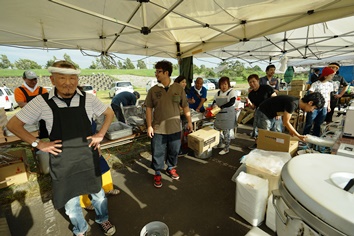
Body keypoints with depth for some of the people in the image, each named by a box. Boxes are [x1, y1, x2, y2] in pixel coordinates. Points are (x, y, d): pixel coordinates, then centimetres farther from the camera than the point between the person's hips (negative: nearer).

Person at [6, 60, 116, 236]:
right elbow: (13, 124, 3)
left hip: (89, 158, 1)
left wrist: (101, 134, -1)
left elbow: (109, 113, 7)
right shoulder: (41, 102, -8)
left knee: (98, 193, 20)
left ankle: (102, 220, 50)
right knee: (71, 202, 19)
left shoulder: (88, 99, -7)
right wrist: (38, 143, -6)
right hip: (62, 163, 0)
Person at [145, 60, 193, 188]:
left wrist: (189, 121, 3)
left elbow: (185, 106, 4)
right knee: (158, 153, 9)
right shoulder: (153, 90, -2)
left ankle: (171, 168, 42)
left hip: (175, 128, 1)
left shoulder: (178, 88, -1)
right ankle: (157, 173, 32)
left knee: (174, 151, 16)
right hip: (158, 129, 0)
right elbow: (149, 109, -1)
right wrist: (149, 126, -5)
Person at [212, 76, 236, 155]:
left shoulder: (232, 92, -9)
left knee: (226, 131, 0)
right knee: (217, 129, 10)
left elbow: (231, 102, -22)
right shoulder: (218, 93, 10)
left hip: (228, 115, -6)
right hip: (219, 114, 6)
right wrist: (214, 105, -13)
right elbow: (214, 102, 12)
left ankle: (226, 148, 17)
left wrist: (220, 107, -29)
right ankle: (220, 144, 34)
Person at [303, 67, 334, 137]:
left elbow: (328, 95, 17)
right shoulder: (316, 84, -12)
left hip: (324, 108, 6)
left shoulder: (330, 84, 8)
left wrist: (328, 106, 17)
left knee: (318, 124, 14)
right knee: (309, 124, 1)